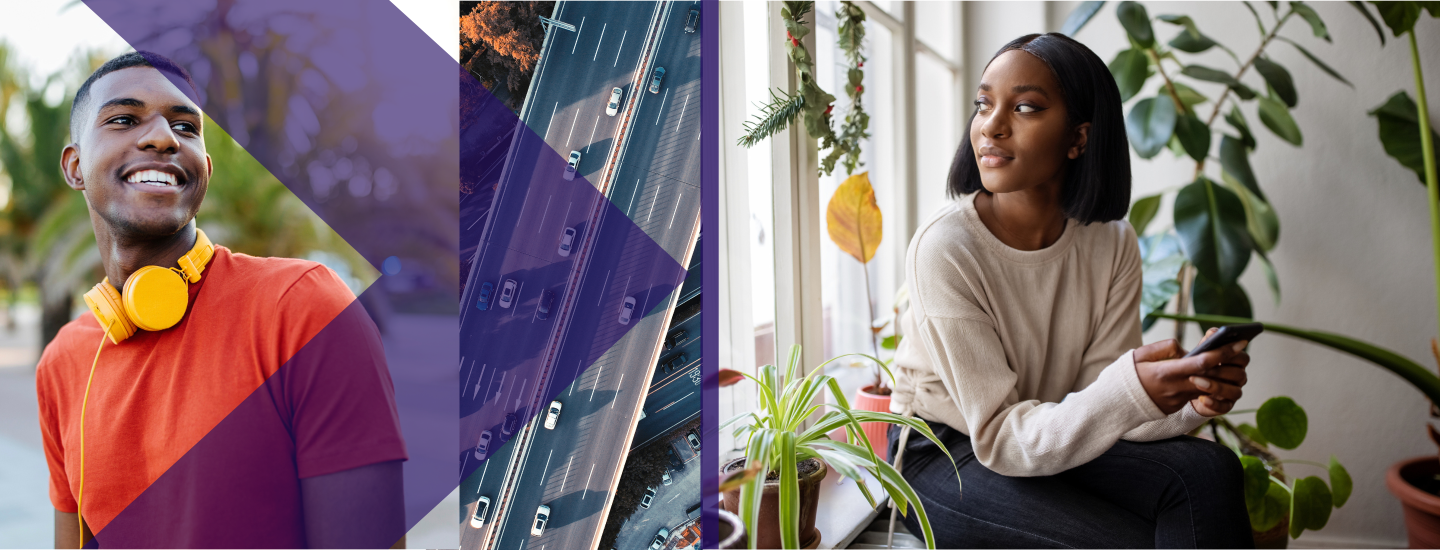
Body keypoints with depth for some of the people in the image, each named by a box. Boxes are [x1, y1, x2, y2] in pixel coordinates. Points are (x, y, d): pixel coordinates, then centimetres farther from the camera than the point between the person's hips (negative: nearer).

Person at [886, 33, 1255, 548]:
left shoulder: (1112, 244, -6)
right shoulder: (943, 247, -23)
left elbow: (1099, 405, -7)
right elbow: (999, 438, -23)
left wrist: (1191, 397, -27)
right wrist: (1131, 392, -39)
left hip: (1057, 442, 5)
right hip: (943, 456, -5)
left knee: (1209, 469, -19)